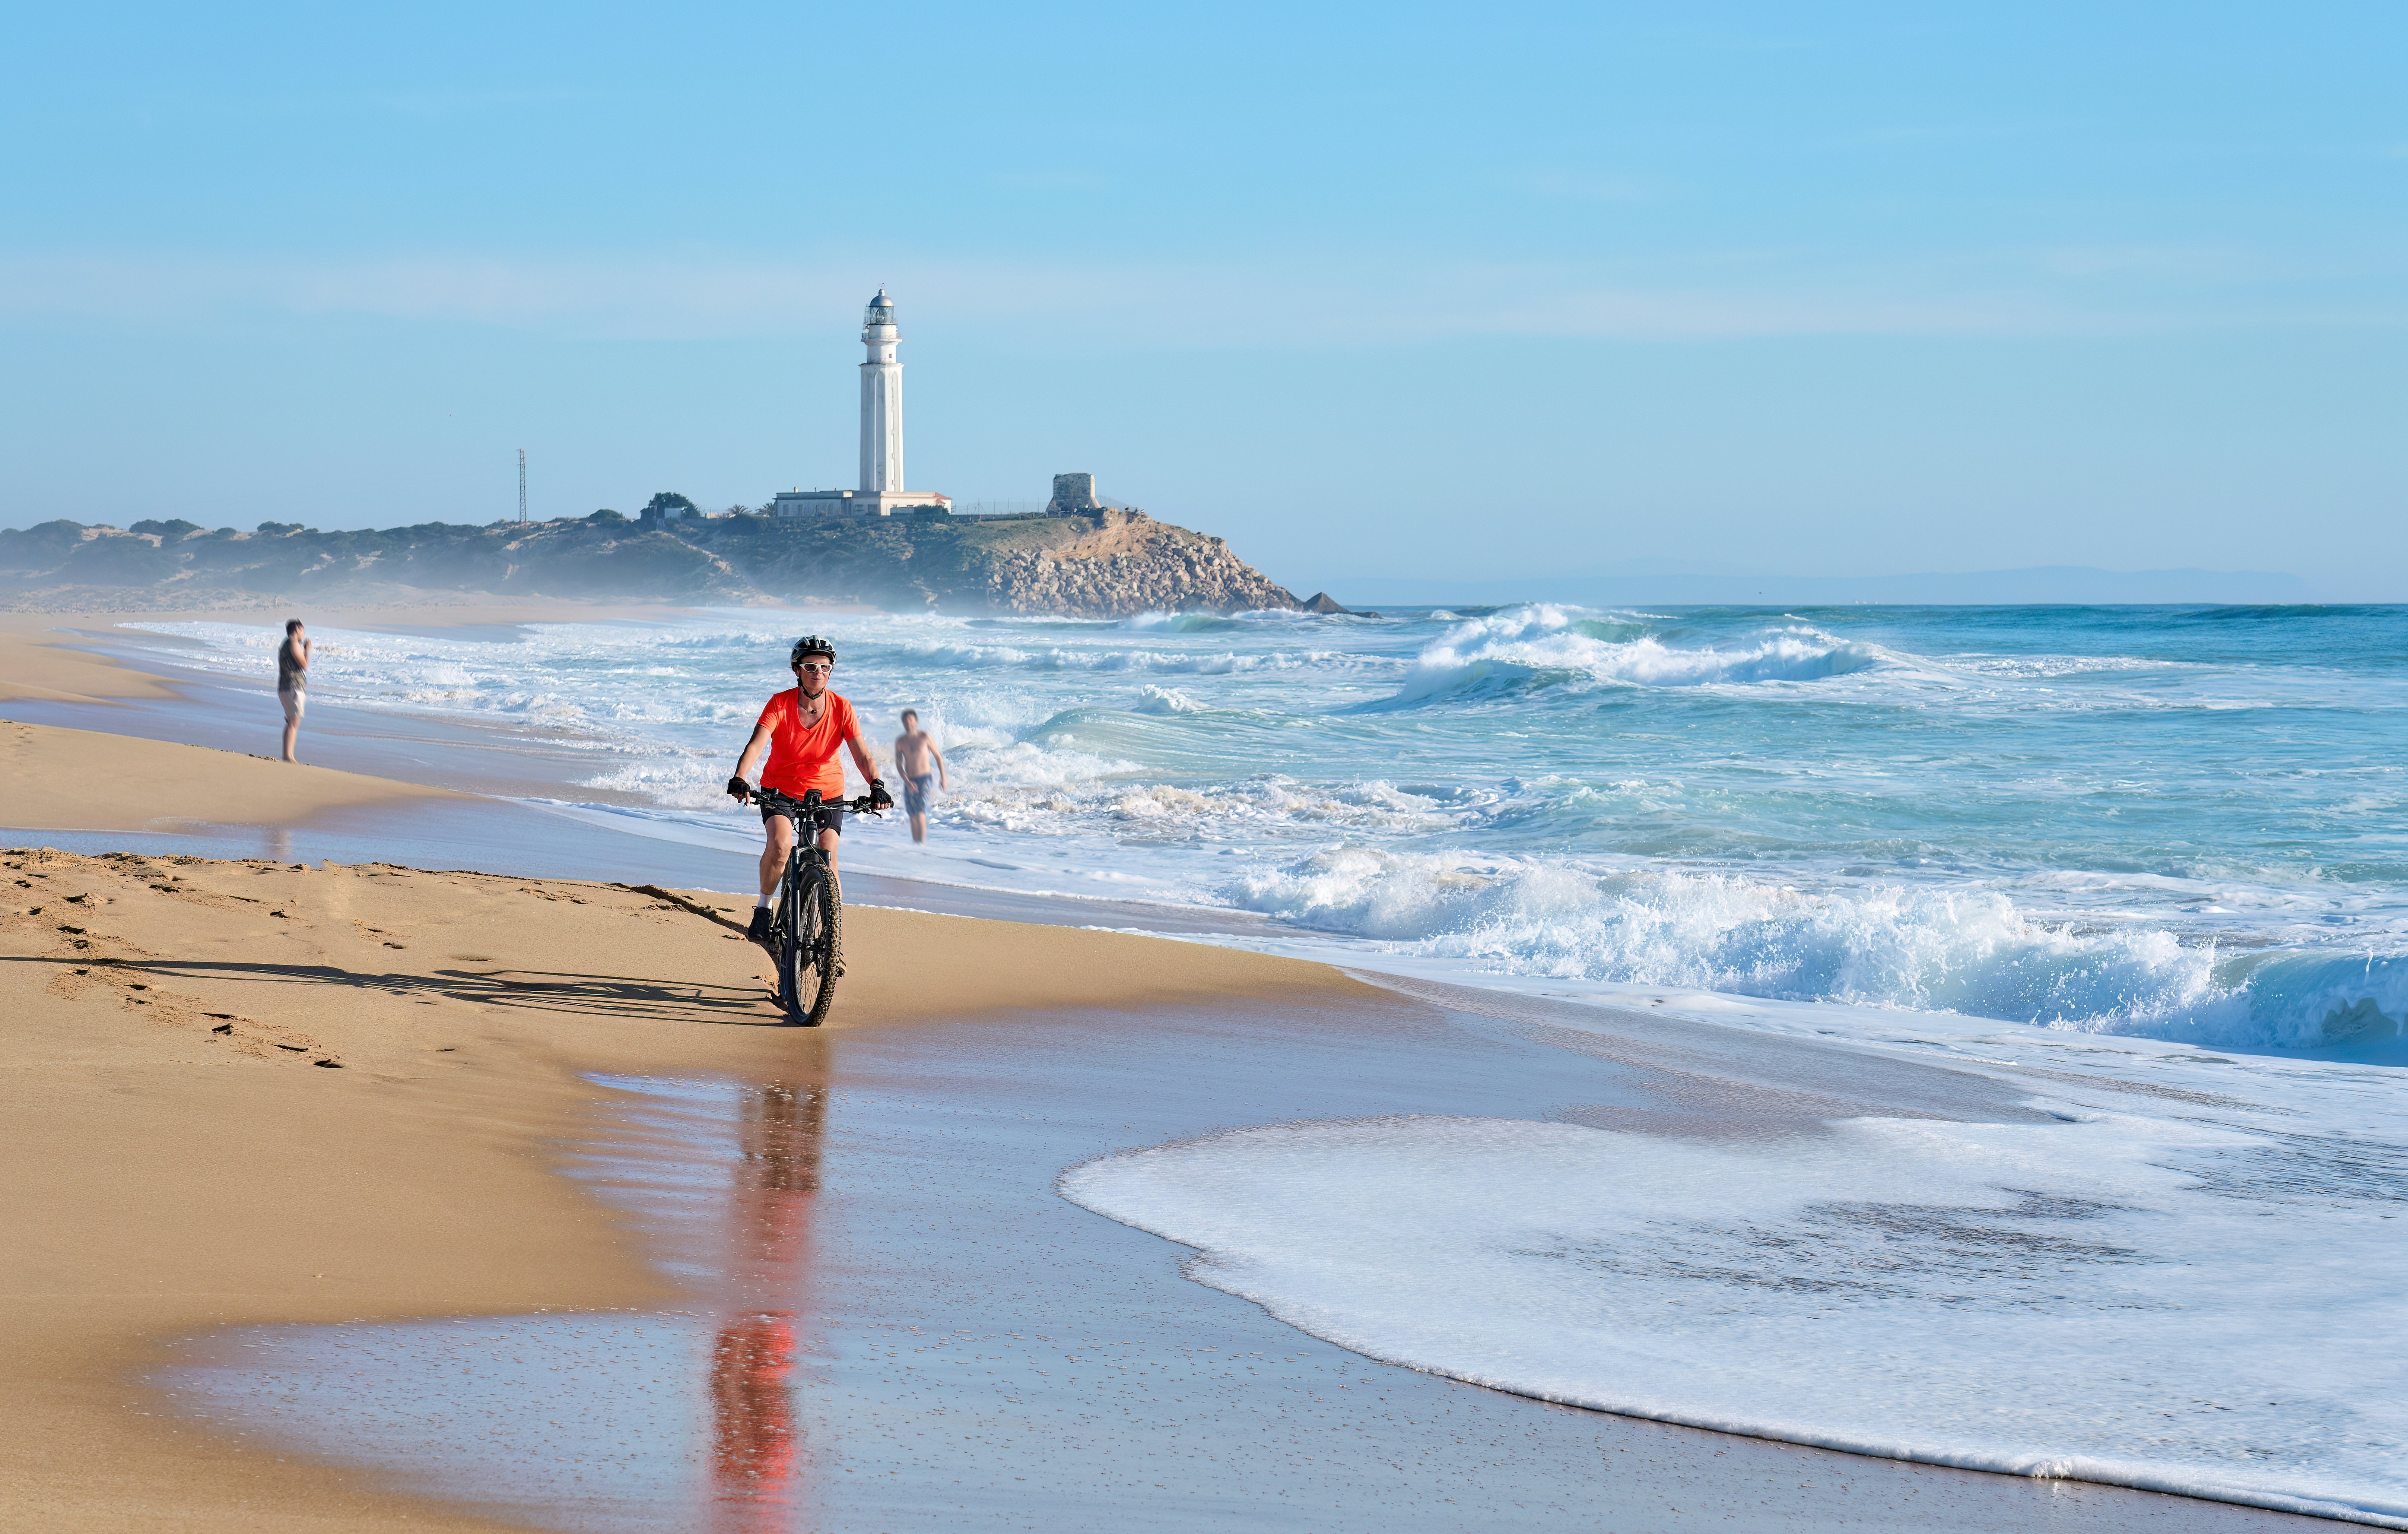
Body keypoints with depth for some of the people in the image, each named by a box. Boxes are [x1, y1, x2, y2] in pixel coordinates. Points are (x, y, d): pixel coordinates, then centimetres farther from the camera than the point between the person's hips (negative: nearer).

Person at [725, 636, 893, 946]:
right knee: (780, 844, -27)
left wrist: (877, 786, -37)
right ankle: (764, 908, -6)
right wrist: (740, 779, -46)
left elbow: (862, 755, -19)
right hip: (780, 788, -2)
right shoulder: (781, 704, -17)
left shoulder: (841, 708, -13)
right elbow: (757, 744, -29)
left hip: (827, 791, 2)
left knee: (828, 862, -8)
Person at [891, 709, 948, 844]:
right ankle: (915, 843, 20)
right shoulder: (900, 741, 3)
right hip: (909, 781, 4)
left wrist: (943, 779, 3)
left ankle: (922, 843, -22)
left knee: (921, 814, -18)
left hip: (924, 780, -4)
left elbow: (938, 757, 4)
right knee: (913, 817, 9)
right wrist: (907, 782, -14)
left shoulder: (925, 737, -4)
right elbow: (899, 764, 1)